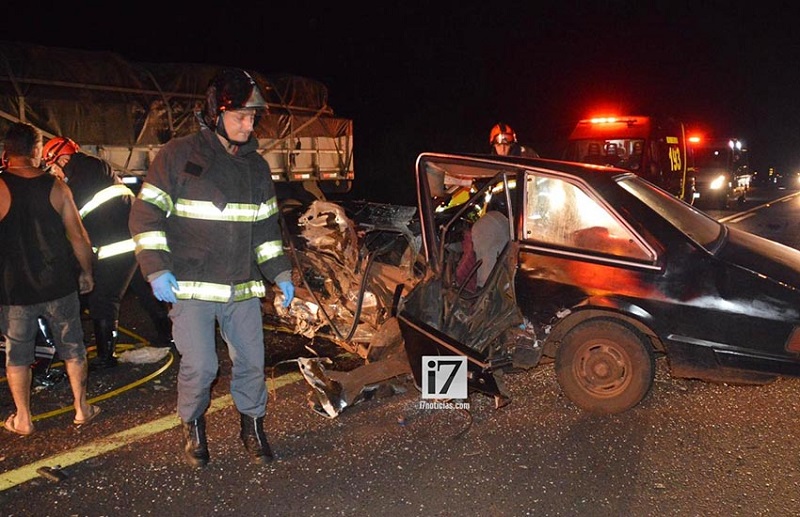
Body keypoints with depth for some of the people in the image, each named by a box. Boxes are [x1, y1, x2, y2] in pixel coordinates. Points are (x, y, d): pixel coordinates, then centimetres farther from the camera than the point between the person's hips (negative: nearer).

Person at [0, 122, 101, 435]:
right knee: (72, 348, 15)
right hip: (60, 285, 1)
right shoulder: (56, 186, -6)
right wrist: (86, 273, 9)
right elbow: (78, 237, -3)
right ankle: (81, 409, 23)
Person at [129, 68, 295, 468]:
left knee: (251, 362, 7)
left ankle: (252, 426, 30)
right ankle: (192, 426, 25)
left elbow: (267, 226, 17)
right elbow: (146, 215, -5)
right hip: (191, 286, -4)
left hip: (243, 288, 5)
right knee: (199, 365, -5)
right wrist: (157, 270, -14)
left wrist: (280, 273, 9)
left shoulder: (256, 166, 11)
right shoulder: (178, 155, -5)